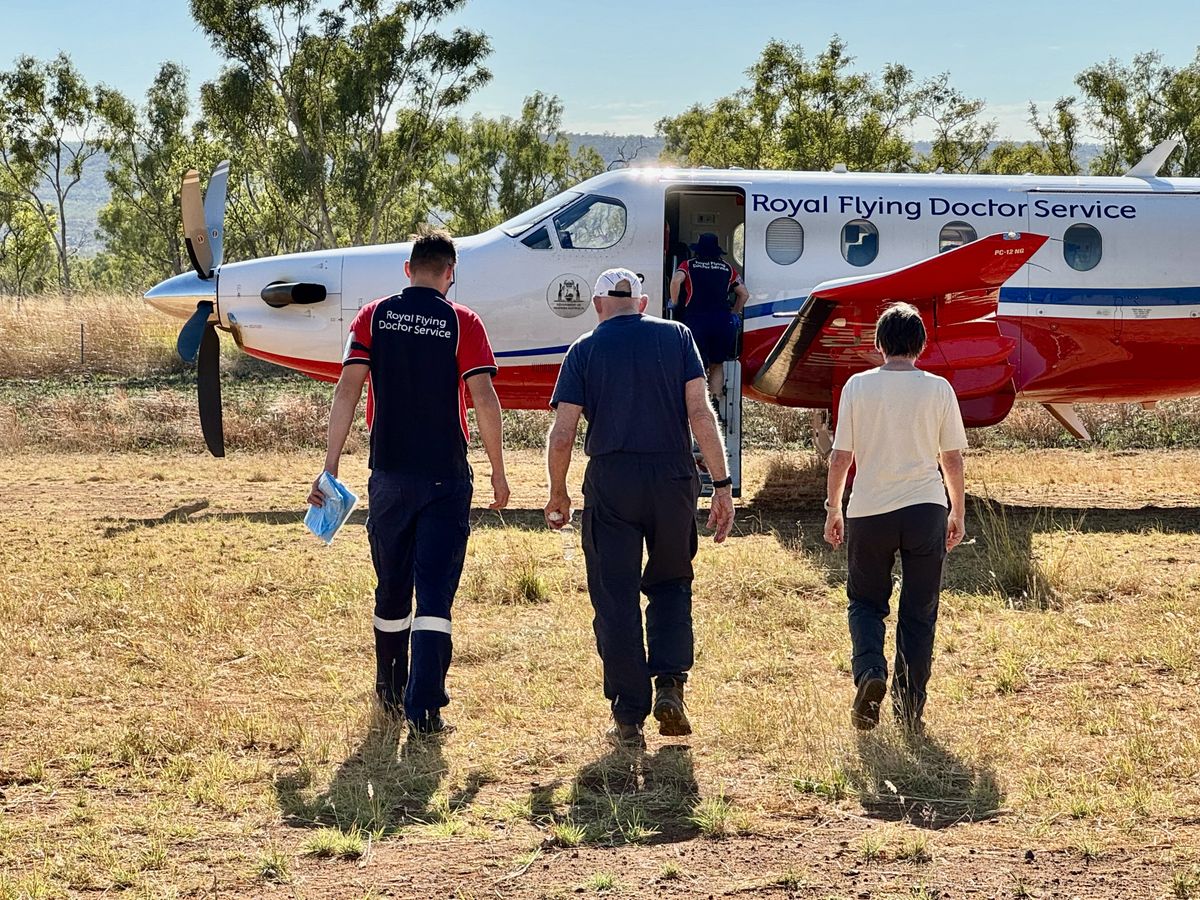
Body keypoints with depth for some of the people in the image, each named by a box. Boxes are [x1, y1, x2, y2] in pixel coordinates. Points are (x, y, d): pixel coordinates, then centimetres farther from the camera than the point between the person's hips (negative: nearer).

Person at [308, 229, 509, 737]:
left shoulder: (373, 317, 3)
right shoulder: (462, 323, -3)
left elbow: (348, 390, -4)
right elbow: (483, 397, -10)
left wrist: (330, 467, -4)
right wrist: (498, 471, -1)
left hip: (389, 475, 3)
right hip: (446, 477, -3)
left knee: (392, 589, 17)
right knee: (435, 593, -3)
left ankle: (390, 694, 31)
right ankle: (424, 708, -10)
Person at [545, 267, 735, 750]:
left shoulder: (585, 350, 5)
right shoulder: (676, 336, 7)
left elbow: (561, 436, 1)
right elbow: (700, 413, -2)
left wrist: (558, 494, 15)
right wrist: (722, 484, -2)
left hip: (610, 483, -1)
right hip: (673, 478, 1)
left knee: (616, 601, 6)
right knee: (671, 582, 20)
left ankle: (629, 718, 7)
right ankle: (669, 686, 4)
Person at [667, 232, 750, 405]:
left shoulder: (689, 265, 6)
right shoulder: (727, 268, 15)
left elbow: (676, 280, -14)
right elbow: (744, 293, 16)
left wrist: (674, 303, -1)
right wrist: (734, 313, 28)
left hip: (696, 320, -2)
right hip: (722, 322, 2)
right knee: (717, 365, 18)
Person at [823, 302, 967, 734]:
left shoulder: (858, 386, -1)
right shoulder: (938, 389, 0)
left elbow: (840, 457, 0)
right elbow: (953, 459, 4)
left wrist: (833, 509, 12)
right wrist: (957, 513, 16)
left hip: (869, 512, 0)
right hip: (926, 509, 0)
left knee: (866, 602, 15)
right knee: (919, 612, 9)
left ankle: (870, 671, -10)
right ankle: (910, 709, 9)